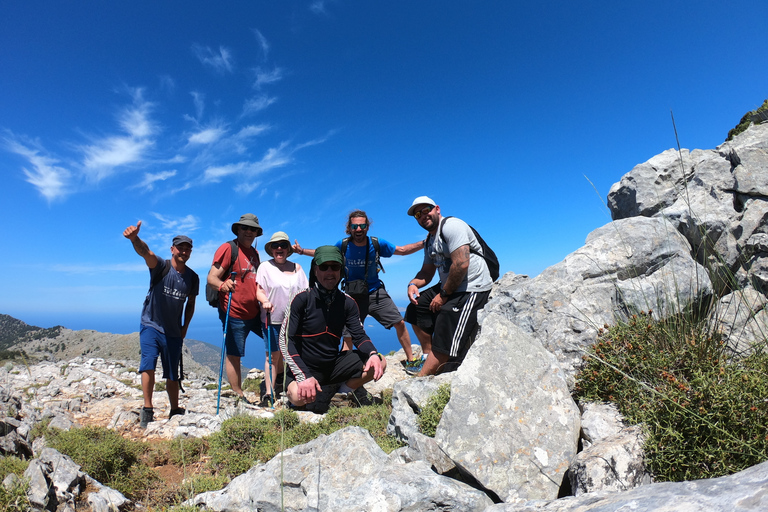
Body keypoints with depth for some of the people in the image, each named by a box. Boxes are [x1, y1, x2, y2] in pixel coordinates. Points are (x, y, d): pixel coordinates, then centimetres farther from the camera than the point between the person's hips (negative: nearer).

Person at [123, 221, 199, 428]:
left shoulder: (193, 277, 0)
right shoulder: (161, 267, -11)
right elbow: (145, 252, -34)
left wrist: (185, 328, 6)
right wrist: (135, 239, -54)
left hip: (174, 332, 3)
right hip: (151, 325, -3)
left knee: (173, 375, 9)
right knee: (148, 363, -20)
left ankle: (175, 411, 24)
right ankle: (147, 410, -6)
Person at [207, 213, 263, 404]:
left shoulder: (254, 252, 14)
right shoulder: (228, 248, -8)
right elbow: (212, 277, -16)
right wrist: (222, 285, -37)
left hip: (255, 311, 8)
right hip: (235, 313, -8)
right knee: (234, 356, 1)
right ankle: (238, 396, 16)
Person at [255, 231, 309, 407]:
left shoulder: (296, 268, 8)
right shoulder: (265, 267, 1)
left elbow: (305, 292, 9)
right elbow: (259, 289, -5)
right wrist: (265, 301, -24)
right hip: (272, 318, -3)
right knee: (273, 354, -3)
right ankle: (269, 392, 4)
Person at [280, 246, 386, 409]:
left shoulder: (347, 302, 0)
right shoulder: (302, 299, -13)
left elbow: (359, 335, -2)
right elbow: (286, 340, -17)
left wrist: (373, 354, -25)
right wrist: (304, 377, -27)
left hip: (334, 365, 5)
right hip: (304, 367, -4)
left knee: (379, 363, -11)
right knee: (298, 396, -36)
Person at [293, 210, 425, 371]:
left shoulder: (377, 244, -11)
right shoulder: (343, 245, -10)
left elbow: (403, 250, 0)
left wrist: (424, 243, -10)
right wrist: (302, 251, 0)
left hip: (375, 293, 0)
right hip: (353, 296, 0)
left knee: (399, 323, -1)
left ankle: (411, 360, 16)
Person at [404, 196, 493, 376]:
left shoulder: (451, 226, -15)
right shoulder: (429, 241, 16)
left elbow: (461, 264, -25)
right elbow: (426, 272, 18)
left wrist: (443, 294, -17)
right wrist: (413, 284, -4)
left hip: (471, 289, -11)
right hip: (448, 287, 11)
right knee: (416, 309, 13)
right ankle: (431, 360, 15)